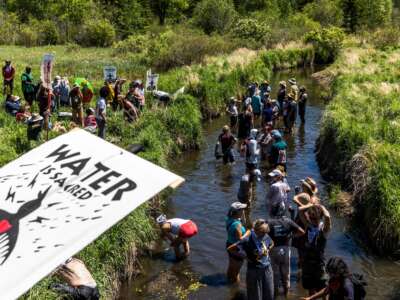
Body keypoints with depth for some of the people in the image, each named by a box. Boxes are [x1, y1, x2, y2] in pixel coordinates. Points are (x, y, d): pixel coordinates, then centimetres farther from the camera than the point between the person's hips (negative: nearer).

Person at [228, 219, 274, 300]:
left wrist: (268, 251, 3)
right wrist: (245, 255, -15)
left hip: (267, 269, 5)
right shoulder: (248, 240, -23)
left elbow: (272, 244, 20)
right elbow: (230, 249, -21)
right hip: (254, 270, -5)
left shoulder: (266, 237, -6)